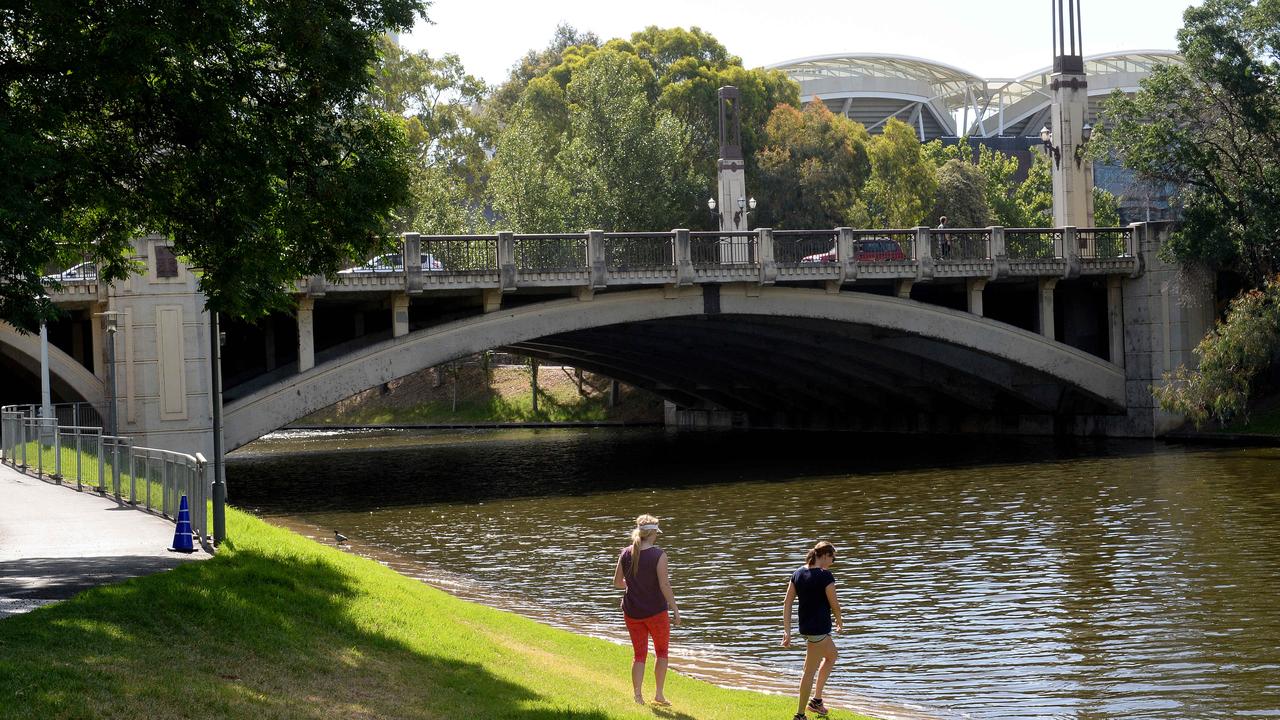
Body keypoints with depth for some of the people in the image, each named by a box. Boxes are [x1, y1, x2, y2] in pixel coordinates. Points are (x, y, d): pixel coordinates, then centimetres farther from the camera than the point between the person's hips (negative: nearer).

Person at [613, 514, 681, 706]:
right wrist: (675, 610, -12)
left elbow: (617, 582, 5)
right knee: (661, 652, 15)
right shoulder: (658, 555, -15)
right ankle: (658, 695, 16)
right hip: (655, 611, -4)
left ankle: (637, 695, 4)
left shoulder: (626, 554, -2)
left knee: (639, 654, 13)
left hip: (632, 612, 4)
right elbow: (664, 585, -19)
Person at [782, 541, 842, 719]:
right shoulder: (825, 576, -17)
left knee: (831, 656, 27)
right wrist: (839, 620, 10)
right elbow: (834, 604, -10)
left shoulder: (797, 574, 4)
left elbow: (787, 603, 3)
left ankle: (816, 699, 30)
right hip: (819, 629, -8)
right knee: (810, 671, 2)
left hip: (805, 626, 8)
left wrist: (787, 631, 5)